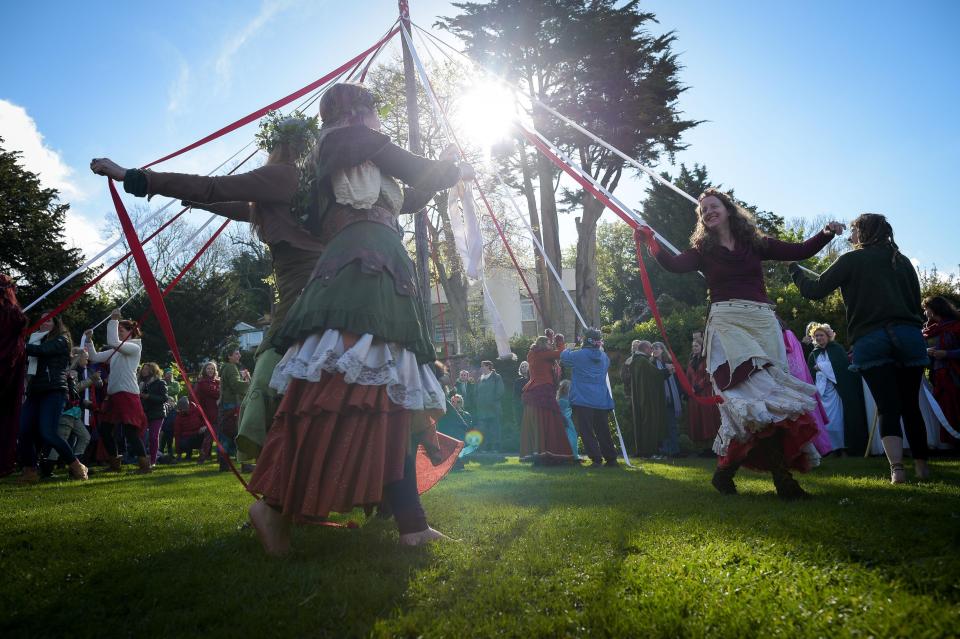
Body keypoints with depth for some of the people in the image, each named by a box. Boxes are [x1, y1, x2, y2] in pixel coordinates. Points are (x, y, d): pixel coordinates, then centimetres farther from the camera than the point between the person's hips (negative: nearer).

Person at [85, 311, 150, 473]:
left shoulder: (135, 347, -5)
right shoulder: (116, 350, 19)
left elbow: (113, 342, -22)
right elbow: (95, 357, 16)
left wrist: (113, 320, -18)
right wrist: (89, 340, 7)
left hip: (128, 394, -9)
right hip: (113, 394, 9)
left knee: (130, 430, -12)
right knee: (104, 429, 12)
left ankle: (144, 464, -6)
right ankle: (114, 464, 25)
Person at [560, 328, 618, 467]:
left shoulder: (579, 355, -10)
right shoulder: (604, 356, 7)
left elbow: (563, 358, 4)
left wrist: (569, 349, 25)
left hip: (583, 400, -5)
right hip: (601, 401, 5)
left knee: (587, 432, 0)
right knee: (603, 431, 13)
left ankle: (596, 459, -5)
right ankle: (611, 458, 15)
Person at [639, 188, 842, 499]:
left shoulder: (756, 243, 16)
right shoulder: (703, 250, 11)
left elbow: (801, 251, 15)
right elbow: (674, 264, -7)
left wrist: (826, 234, 1)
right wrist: (649, 239, -18)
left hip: (763, 322, 3)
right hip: (727, 323, -3)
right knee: (759, 392, -19)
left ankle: (726, 470, 4)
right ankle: (781, 477, -12)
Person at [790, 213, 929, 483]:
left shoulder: (851, 260, 4)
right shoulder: (902, 261, 18)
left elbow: (816, 290, 2)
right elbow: (916, 301, 20)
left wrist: (795, 270, 16)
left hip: (870, 340, -3)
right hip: (909, 336, 3)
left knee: (888, 408, -1)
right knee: (911, 405, 13)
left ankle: (897, 468, -13)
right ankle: (922, 467, 20)